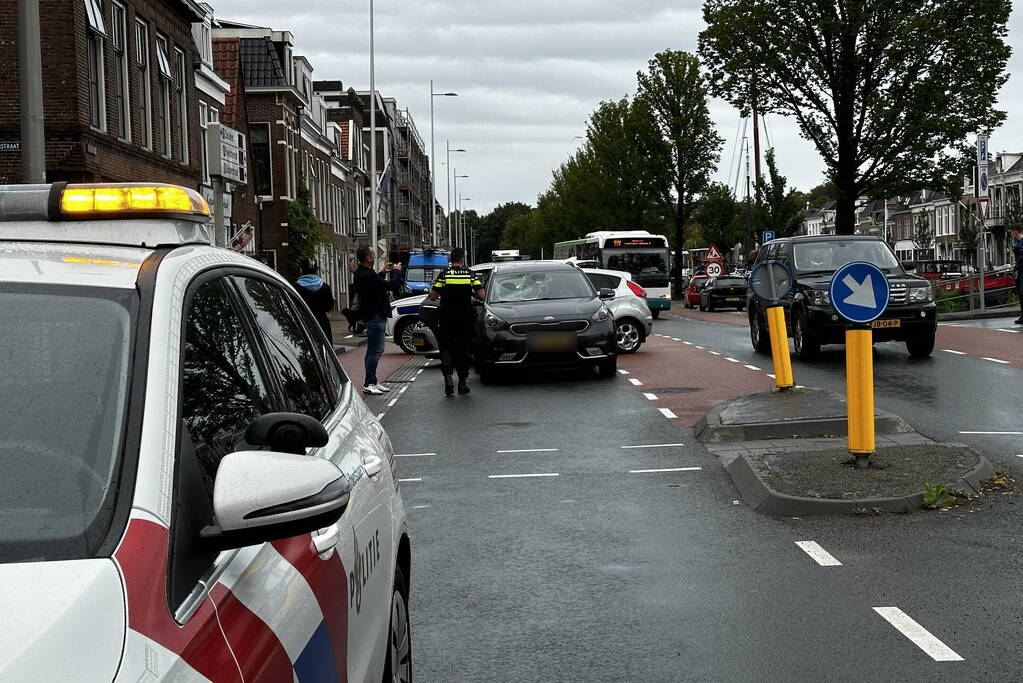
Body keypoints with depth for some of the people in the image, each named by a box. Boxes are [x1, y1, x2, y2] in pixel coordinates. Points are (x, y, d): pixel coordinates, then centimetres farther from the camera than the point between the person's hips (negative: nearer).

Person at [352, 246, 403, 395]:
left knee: (373, 350, 16)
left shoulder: (361, 273, 10)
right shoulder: (366, 275, -24)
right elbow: (392, 286, -23)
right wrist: (396, 271, -6)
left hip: (372, 314, 11)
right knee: (375, 350, -8)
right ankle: (369, 384, -6)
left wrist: (383, 273, 19)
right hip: (375, 315, -11)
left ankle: (372, 382, 22)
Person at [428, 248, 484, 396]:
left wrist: (431, 288, 13)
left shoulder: (444, 274, -7)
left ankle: (448, 375, -16)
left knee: (446, 348, 6)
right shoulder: (470, 274, -2)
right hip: (465, 319, 1)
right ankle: (463, 381, 13)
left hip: (446, 319, -1)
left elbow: (432, 297, -8)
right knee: (463, 349, 12)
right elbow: (481, 295, -5)